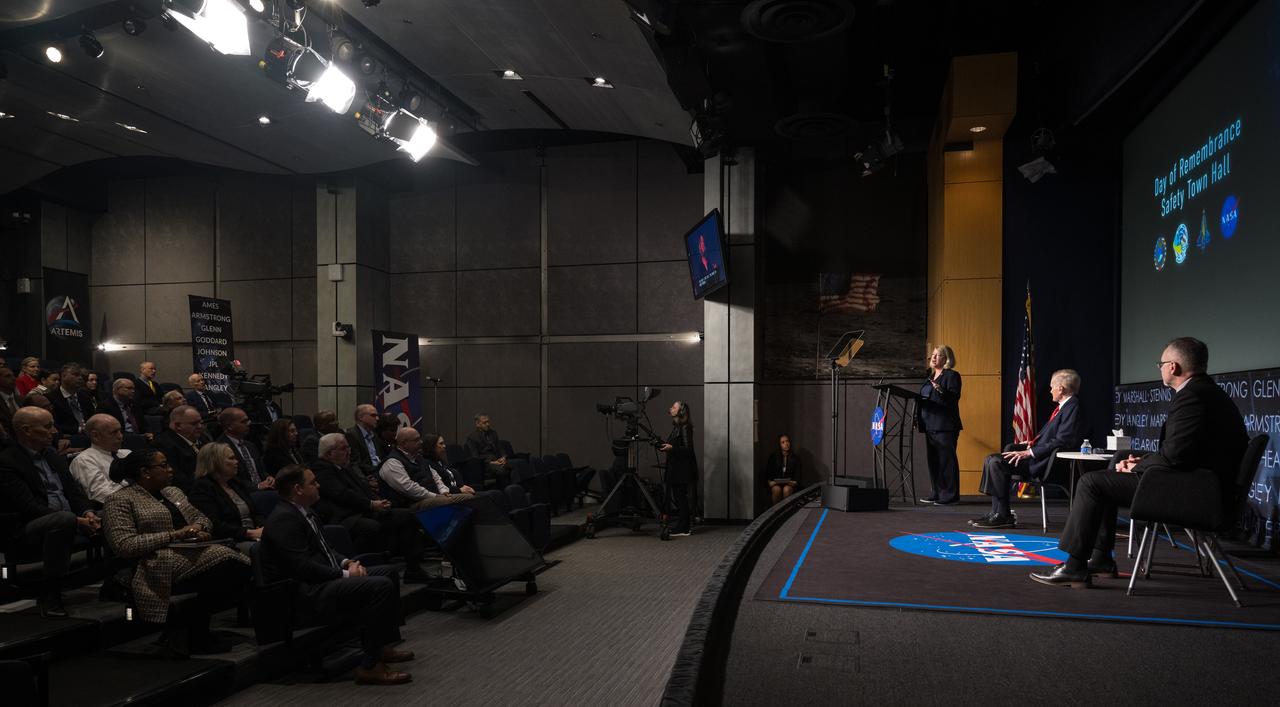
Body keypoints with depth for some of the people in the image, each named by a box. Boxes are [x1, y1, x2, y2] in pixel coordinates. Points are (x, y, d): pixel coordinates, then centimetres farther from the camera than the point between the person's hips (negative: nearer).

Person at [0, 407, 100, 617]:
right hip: (26, 532, -8)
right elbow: (30, 508, -19)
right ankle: (49, 596, -25)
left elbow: (74, 491, 14)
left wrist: (88, 513, -8)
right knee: (64, 519, -37)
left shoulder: (52, 456, 16)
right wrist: (76, 521, -24)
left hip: (69, 521, 8)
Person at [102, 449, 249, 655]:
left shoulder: (173, 492, 24)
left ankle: (195, 627, -6)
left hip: (194, 551, 8)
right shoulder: (121, 500, 1)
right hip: (161, 564, -7)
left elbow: (201, 517, 28)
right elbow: (124, 545, -11)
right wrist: (173, 535, -15)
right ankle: (188, 630, -10)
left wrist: (198, 527, 2)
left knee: (240, 568, -23)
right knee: (226, 565, -31)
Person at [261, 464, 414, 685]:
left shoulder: (304, 512, 15)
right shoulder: (284, 519, -18)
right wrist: (345, 574, -15)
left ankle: (382, 646, 15)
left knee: (388, 571, 12)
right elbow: (304, 567, -24)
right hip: (306, 593, -11)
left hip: (321, 581, 11)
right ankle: (370, 667, -20)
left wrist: (347, 563, 3)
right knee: (382, 586, -24)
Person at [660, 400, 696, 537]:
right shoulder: (676, 426, 14)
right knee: (679, 496, 11)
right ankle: (684, 526, 18)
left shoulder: (685, 427, -12)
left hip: (682, 468, -9)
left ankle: (682, 529, -2)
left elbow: (688, 449, -17)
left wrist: (671, 448, -25)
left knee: (680, 496, -7)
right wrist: (665, 446, 9)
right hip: (675, 467, 9)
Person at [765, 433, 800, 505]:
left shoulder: (795, 458, 6)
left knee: (786, 490, -34)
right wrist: (770, 482, -11)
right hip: (775, 483, 0)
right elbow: (767, 471, 6)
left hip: (789, 484, 0)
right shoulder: (773, 456, 5)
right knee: (777, 489, -34)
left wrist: (795, 482, -14)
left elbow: (797, 475, 5)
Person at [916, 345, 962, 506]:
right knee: (933, 460, 11)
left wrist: (941, 391, -33)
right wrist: (918, 419, 17)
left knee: (946, 459, -6)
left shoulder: (952, 375, -4)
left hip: (945, 426, -9)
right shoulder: (930, 376, 20)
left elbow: (954, 397, -16)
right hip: (930, 425, 9)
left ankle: (950, 495, -2)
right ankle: (938, 494, 19)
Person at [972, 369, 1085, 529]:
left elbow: (1061, 442, -21)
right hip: (1040, 455, 11)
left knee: (996, 462, -20)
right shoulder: (1063, 406, 16)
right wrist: (1032, 443, 9)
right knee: (992, 460, 5)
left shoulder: (1073, 408, -14)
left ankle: (1003, 516, -13)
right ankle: (996, 513, 3)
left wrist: (1029, 453, -21)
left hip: (1047, 462, -11)